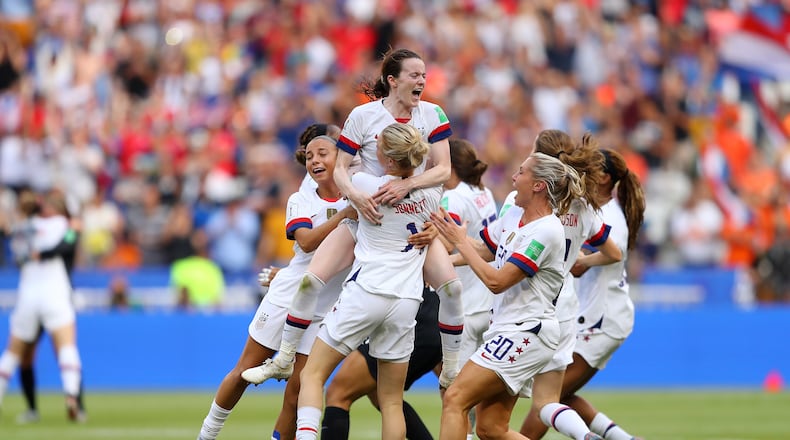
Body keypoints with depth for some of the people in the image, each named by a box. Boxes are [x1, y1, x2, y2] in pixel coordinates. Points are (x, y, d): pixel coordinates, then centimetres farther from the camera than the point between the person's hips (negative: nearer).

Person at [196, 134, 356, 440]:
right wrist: (344, 215, -31)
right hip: (286, 297, 0)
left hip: (324, 311, 0)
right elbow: (307, 241, -19)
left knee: (298, 388, -5)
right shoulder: (300, 200, 0)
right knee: (245, 372, 5)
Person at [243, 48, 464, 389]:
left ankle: (451, 371, 0)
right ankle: (284, 360, 1)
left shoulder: (432, 115, -4)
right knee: (311, 278, -15)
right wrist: (355, 195, -28)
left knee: (451, 285, -17)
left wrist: (408, 184, -28)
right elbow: (340, 169, -8)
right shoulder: (363, 115, -10)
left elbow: (443, 170, -10)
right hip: (366, 214, -1)